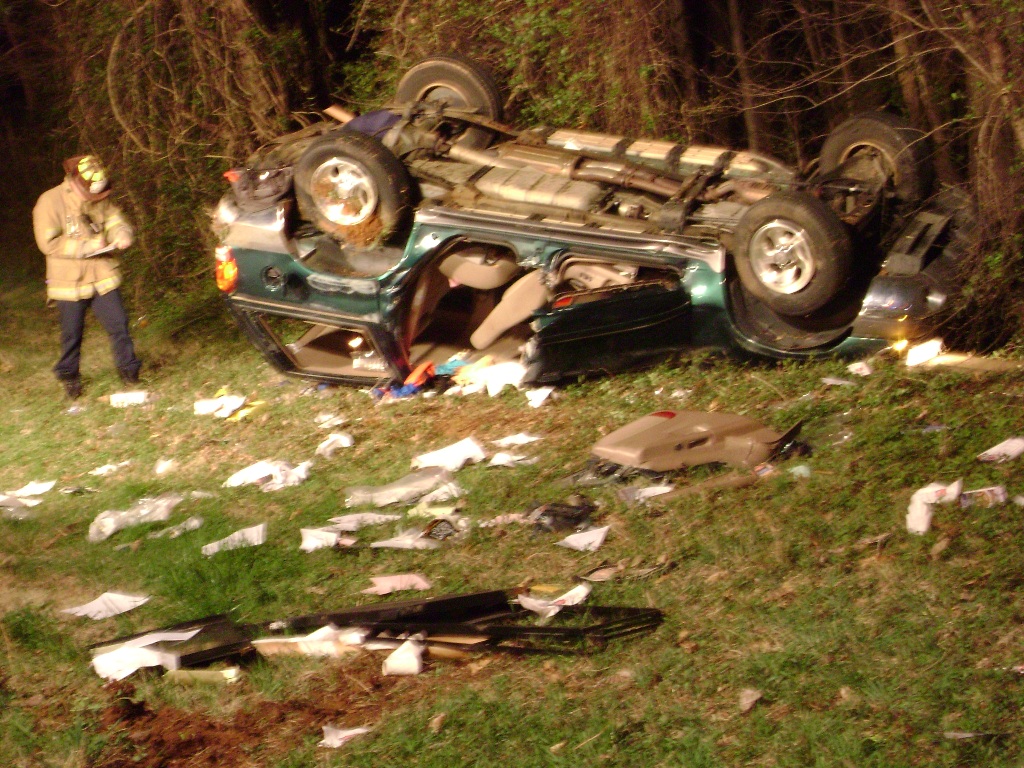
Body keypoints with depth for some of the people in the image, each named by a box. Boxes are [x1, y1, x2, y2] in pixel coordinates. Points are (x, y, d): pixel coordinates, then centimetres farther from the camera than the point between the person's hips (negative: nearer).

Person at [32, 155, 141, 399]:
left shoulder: (101, 200, 2)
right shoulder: (50, 202, -14)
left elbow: (115, 221, 9)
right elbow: (48, 242, -17)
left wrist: (122, 234, -17)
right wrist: (86, 247, -21)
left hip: (103, 278, 4)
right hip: (69, 283, -4)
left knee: (118, 325, 3)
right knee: (72, 333, 7)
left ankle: (129, 370, 18)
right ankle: (69, 376, 27)